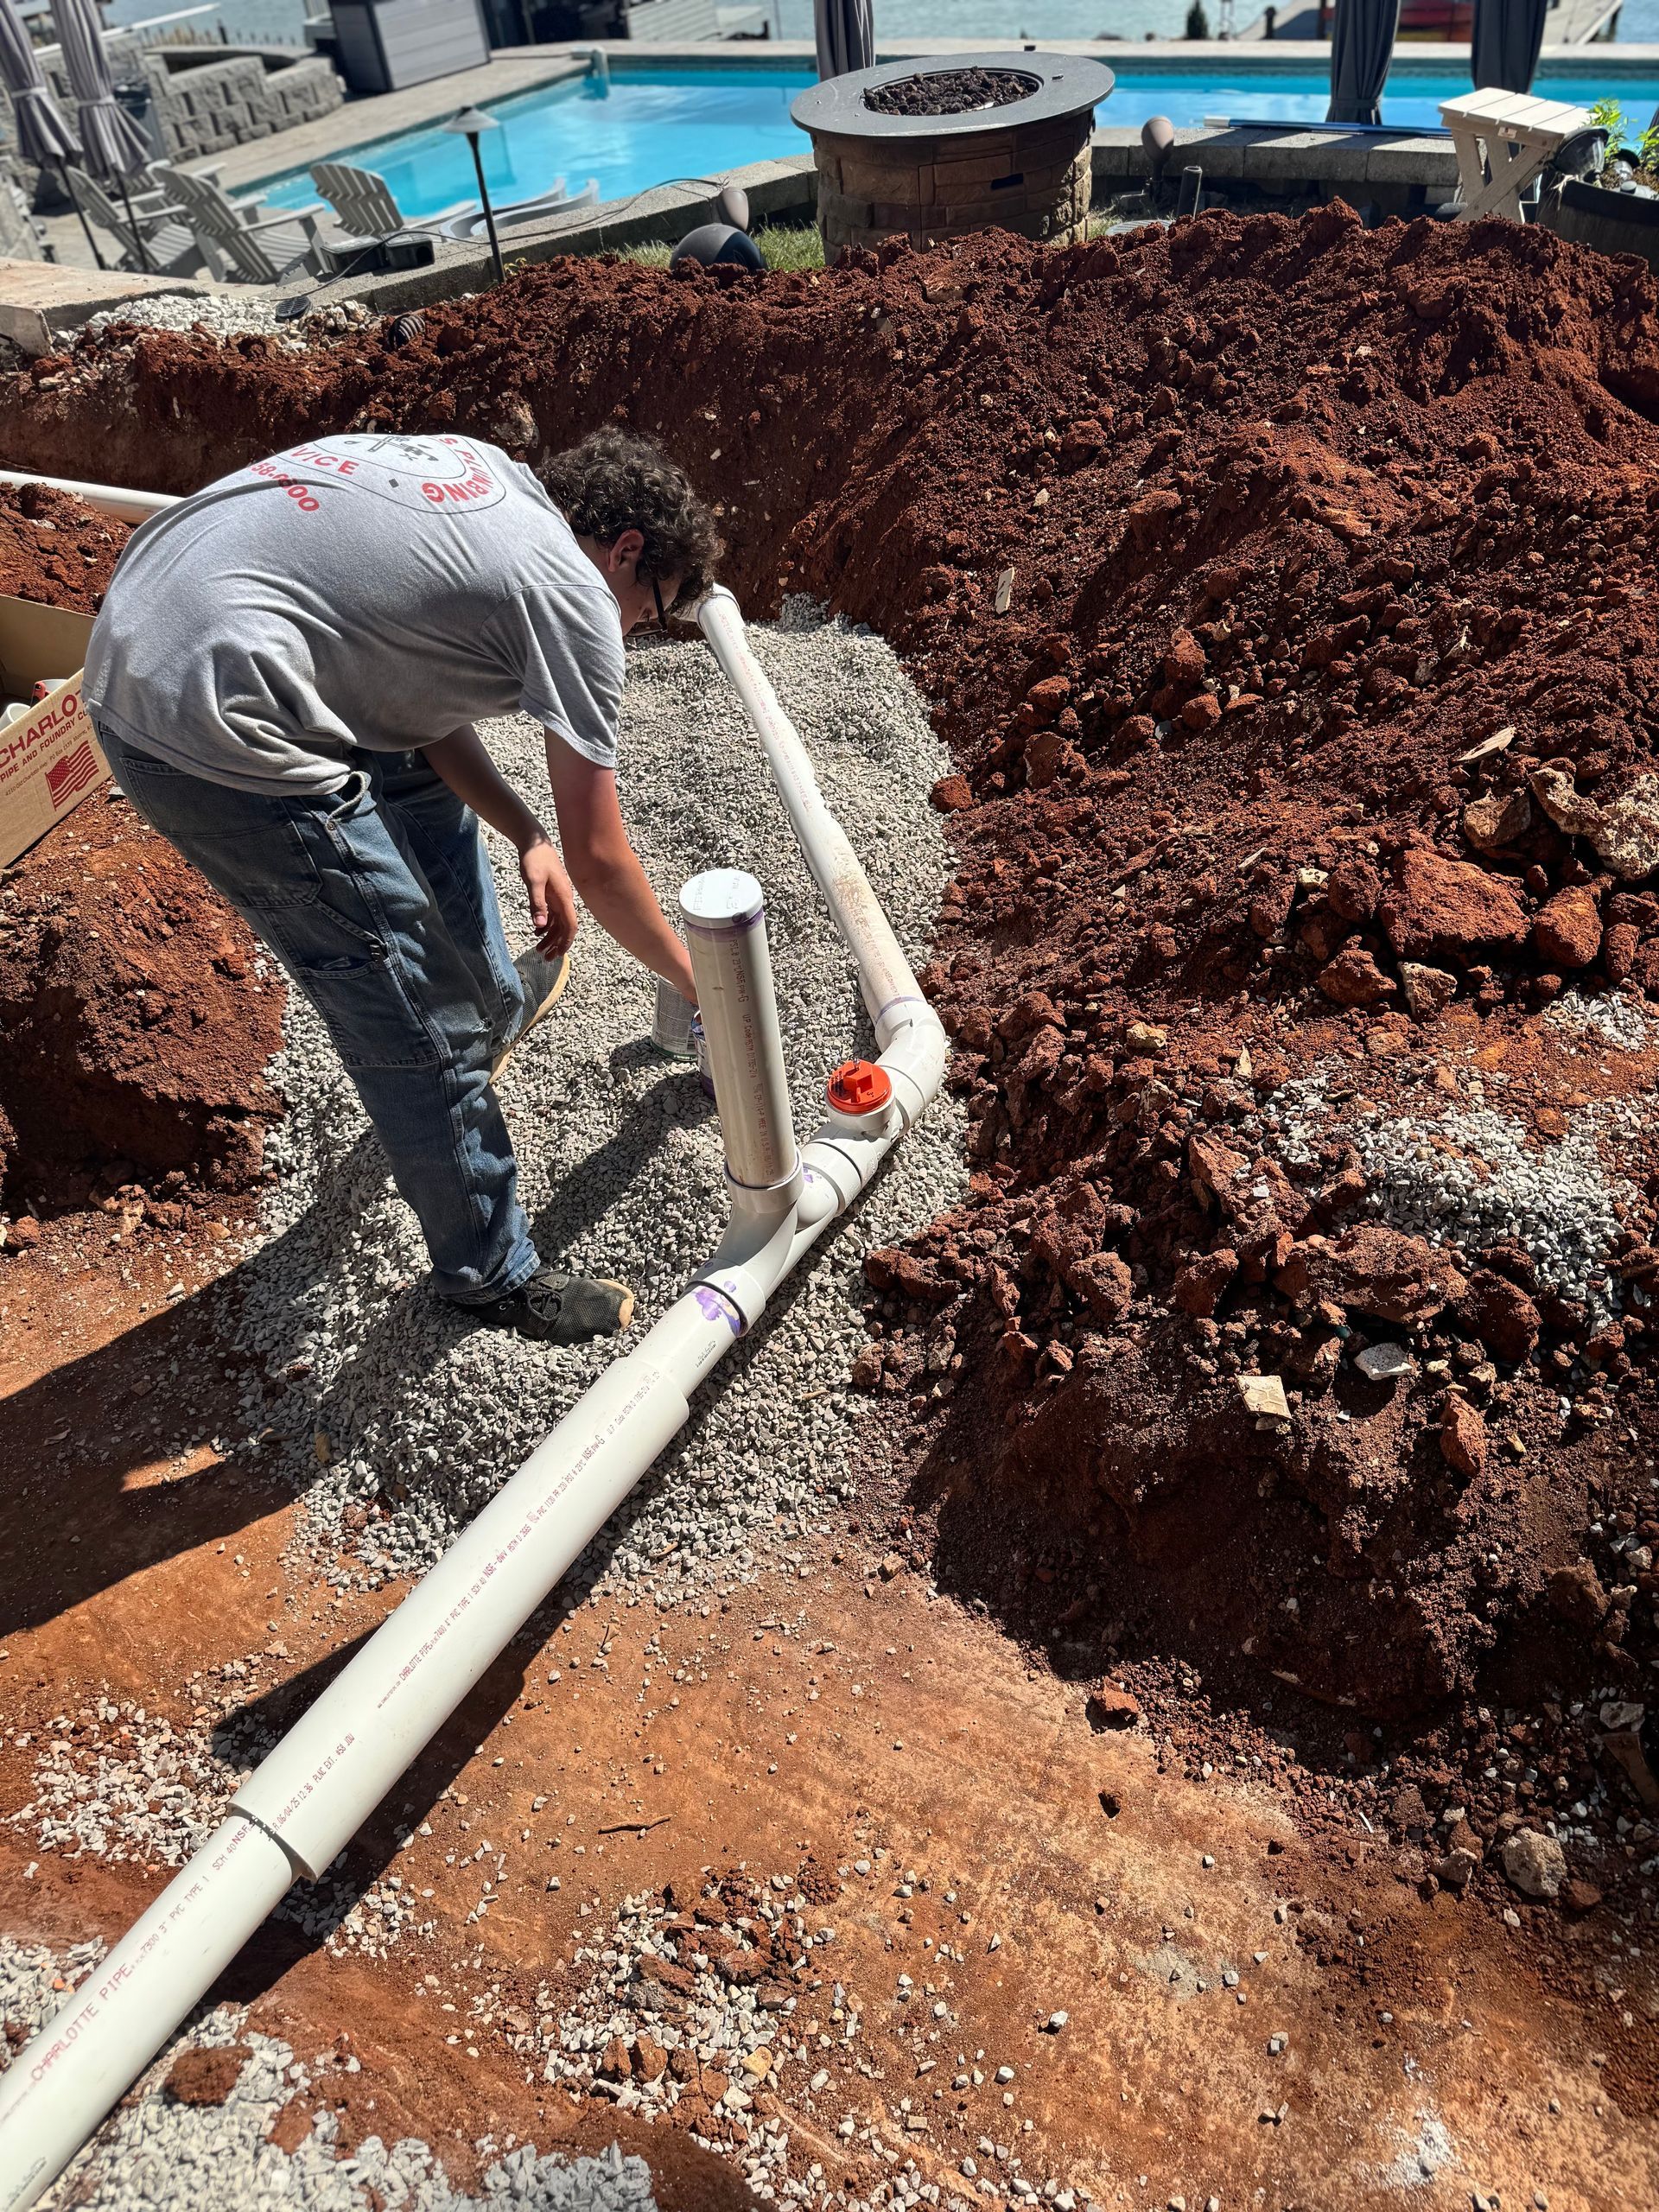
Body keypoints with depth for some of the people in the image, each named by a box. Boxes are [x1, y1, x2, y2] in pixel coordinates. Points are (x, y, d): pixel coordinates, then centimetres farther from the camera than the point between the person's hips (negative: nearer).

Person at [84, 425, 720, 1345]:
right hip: (213, 726, -10)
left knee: (421, 791, 31)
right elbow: (599, 861, -4)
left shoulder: (481, 475, 17)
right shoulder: (574, 594, -8)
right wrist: (693, 978, 12)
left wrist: (526, 834, 12)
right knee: (418, 1022, -1)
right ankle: (490, 1274, 18)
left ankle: (495, 1004, 54)